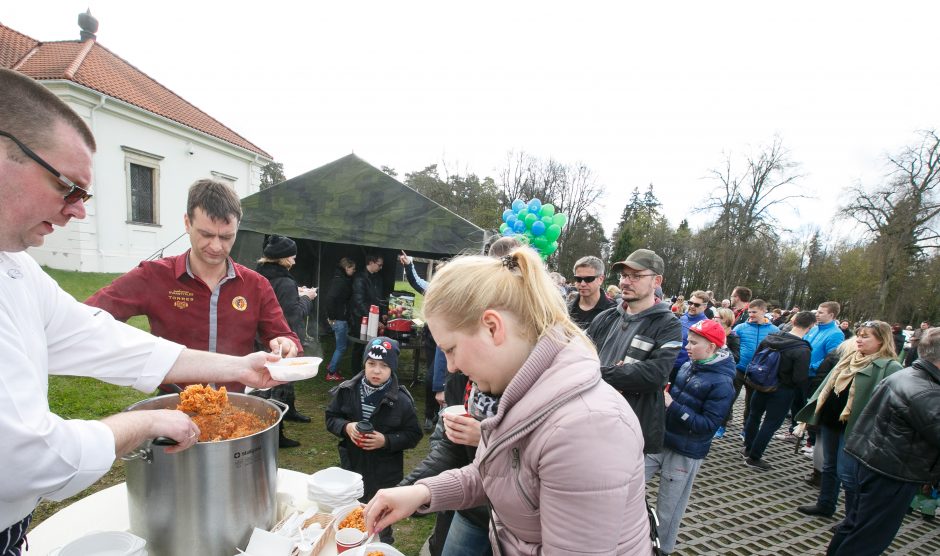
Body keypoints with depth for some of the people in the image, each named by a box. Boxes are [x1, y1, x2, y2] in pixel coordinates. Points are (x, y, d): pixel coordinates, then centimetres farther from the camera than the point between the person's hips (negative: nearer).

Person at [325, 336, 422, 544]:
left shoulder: (401, 400, -15)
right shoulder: (347, 390, -8)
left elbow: (413, 435, -9)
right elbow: (331, 418, 4)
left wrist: (386, 441, -22)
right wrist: (346, 427, -16)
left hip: (385, 476, -2)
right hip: (351, 469, 3)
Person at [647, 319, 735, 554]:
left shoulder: (722, 383, -18)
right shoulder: (687, 366, 1)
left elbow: (707, 425, -22)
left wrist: (672, 405, -24)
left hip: (685, 453, -6)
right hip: (660, 440, 6)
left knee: (668, 508, 11)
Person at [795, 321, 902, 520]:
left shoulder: (889, 367, -13)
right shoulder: (848, 358, 11)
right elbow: (828, 385, 16)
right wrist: (813, 411, 15)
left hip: (853, 427, -7)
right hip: (830, 421, 7)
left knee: (847, 474, 1)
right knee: (829, 466, 19)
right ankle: (825, 505, 34)